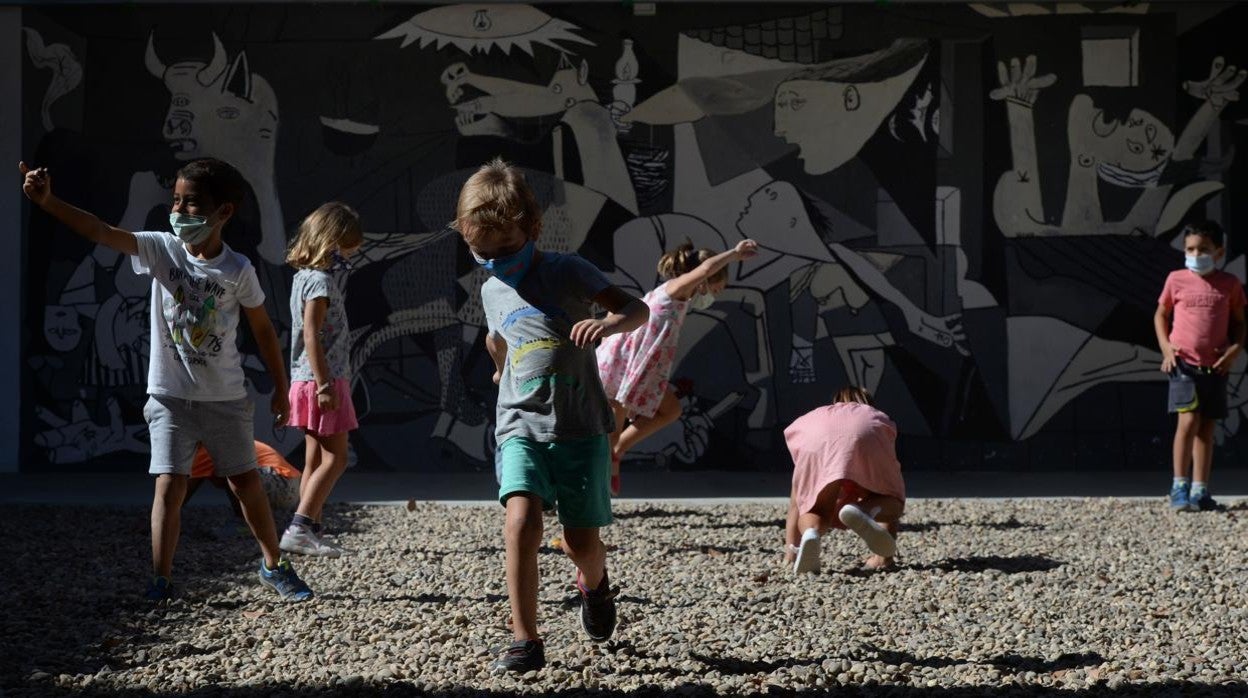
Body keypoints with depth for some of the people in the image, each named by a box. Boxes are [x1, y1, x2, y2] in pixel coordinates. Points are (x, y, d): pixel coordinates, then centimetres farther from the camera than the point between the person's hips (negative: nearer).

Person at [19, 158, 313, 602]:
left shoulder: (239, 271, -8)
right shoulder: (161, 249, -8)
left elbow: (262, 329, 3)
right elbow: (102, 233, -21)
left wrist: (280, 390, 7)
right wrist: (48, 202, -35)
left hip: (225, 398, 0)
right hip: (170, 397, 0)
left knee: (246, 482, 8)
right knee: (169, 483, -8)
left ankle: (274, 566, 26)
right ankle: (161, 581, -2)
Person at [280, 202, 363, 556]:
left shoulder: (306, 275, 14)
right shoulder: (321, 280, -15)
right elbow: (311, 334, -22)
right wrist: (324, 384, -23)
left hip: (308, 381, 10)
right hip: (322, 380, -10)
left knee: (317, 460, 11)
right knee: (335, 458, -7)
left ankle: (310, 533, 12)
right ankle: (299, 529, -12)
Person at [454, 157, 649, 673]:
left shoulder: (567, 271, -4)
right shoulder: (492, 291, 10)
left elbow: (638, 309, -13)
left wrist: (608, 324, -33)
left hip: (581, 426, -2)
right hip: (522, 425, 2)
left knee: (580, 540, -1)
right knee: (522, 520, -23)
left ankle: (594, 584, 38)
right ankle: (525, 641, -21)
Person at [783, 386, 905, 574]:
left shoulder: (808, 420, 45)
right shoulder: (878, 418, 44)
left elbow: (796, 501, 43)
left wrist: (790, 550, 44)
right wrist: (885, 555, 42)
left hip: (814, 443, 1)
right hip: (864, 437, -1)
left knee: (813, 513, 17)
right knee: (891, 503, 18)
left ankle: (811, 534, -19)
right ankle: (864, 511, -16)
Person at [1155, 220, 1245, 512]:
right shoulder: (1177, 280, 2)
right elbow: (1161, 315, 13)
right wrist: (1166, 348, -1)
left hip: (1216, 366, 2)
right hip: (1184, 363, -2)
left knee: (1207, 427, 6)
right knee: (1188, 421, -15)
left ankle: (1199, 491, 12)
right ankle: (1179, 487, -9)